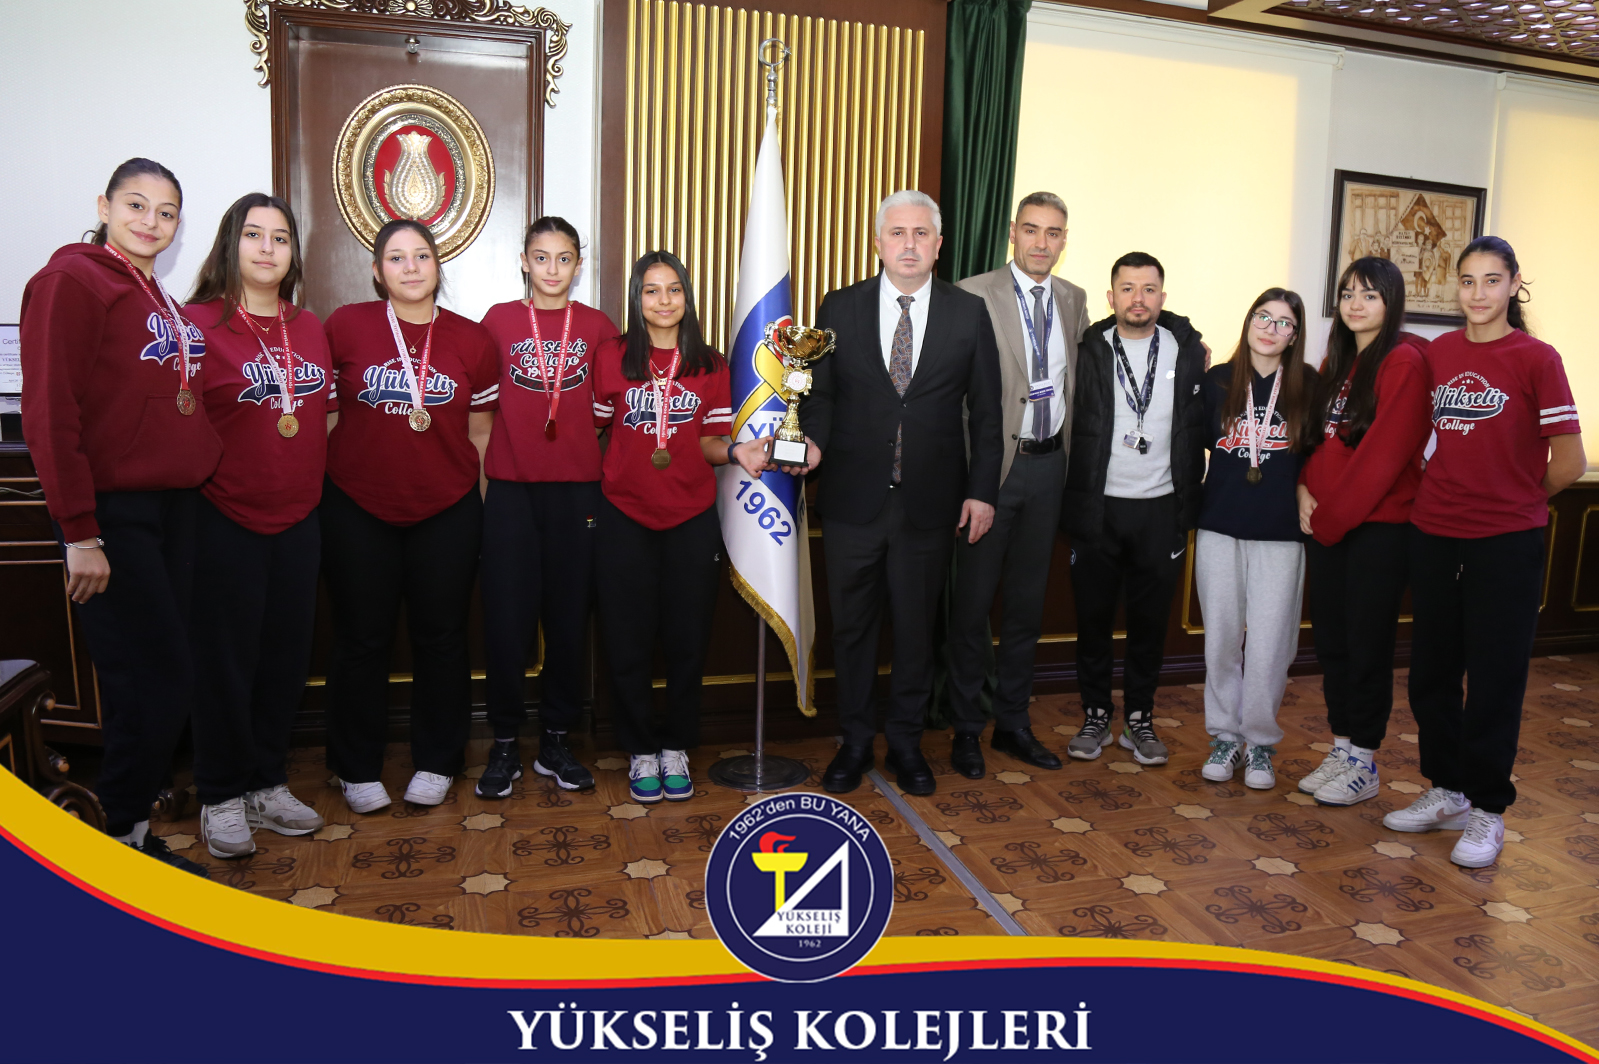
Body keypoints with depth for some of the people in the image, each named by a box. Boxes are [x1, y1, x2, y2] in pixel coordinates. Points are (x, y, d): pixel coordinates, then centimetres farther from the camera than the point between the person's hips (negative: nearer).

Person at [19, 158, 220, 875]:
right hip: (111, 513, -8)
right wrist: (79, 533, -17)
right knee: (155, 680, -6)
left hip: (170, 507, 8)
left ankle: (133, 821, 24)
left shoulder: (158, 298, 17)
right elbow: (50, 412, -14)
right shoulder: (73, 279, -7)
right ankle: (120, 837, 11)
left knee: (161, 681, 11)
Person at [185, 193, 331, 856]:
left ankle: (267, 783, 25)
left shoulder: (309, 328, 11)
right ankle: (221, 798, 18)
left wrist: (314, 477, 12)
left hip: (299, 518, 5)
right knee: (226, 657, 3)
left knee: (287, 653, 10)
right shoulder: (198, 322, -5)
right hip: (226, 520, -5)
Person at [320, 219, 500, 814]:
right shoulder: (345, 326, -1)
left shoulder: (472, 340, 3)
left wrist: (479, 506, 6)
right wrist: (325, 481, 2)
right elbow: (324, 412, 6)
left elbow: (481, 433, 8)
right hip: (357, 509, -1)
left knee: (440, 635, 8)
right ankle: (358, 769, 23)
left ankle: (436, 763, 24)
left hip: (447, 511, 1)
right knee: (362, 637, 7)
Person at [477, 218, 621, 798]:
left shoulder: (598, 327, 8)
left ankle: (556, 741, 18)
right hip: (511, 489, -1)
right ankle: (504, 744, 13)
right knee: (506, 616, 0)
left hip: (577, 489, 1)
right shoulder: (498, 321, 6)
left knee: (569, 615, 4)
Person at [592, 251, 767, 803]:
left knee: (688, 638, 6)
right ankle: (640, 751, 21)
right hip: (623, 517, -1)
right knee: (627, 639, 4)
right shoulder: (611, 357, 1)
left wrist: (736, 452, -12)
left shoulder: (710, 365, 6)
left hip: (692, 518, 1)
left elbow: (709, 442, 7)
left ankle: (676, 747, 24)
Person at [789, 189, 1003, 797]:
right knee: (852, 626, 11)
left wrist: (982, 490, -2)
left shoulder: (969, 314, 3)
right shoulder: (839, 308, 3)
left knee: (916, 627, 12)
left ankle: (906, 742, 30)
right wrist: (814, 441, -16)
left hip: (930, 503, 0)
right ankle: (855, 742, 28)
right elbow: (820, 393, 5)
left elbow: (985, 411, 4)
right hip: (853, 500, 0)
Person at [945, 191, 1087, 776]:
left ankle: (1013, 722, 28)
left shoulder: (1073, 300, 10)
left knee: (1028, 601, 14)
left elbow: (1081, 378, 17)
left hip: (1048, 464, 6)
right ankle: (966, 728, 19)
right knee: (973, 601, 4)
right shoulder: (973, 295, -8)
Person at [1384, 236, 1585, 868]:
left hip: (1505, 543, -5)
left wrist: (1516, 500, 6)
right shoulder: (1436, 353, 6)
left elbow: (1569, 463, -6)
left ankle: (1487, 810, 19)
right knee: (1432, 672, 12)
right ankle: (1446, 790, 29)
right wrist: (1444, 493, 7)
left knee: (1494, 678, 4)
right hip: (1434, 533, 5)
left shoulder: (1535, 358, -7)